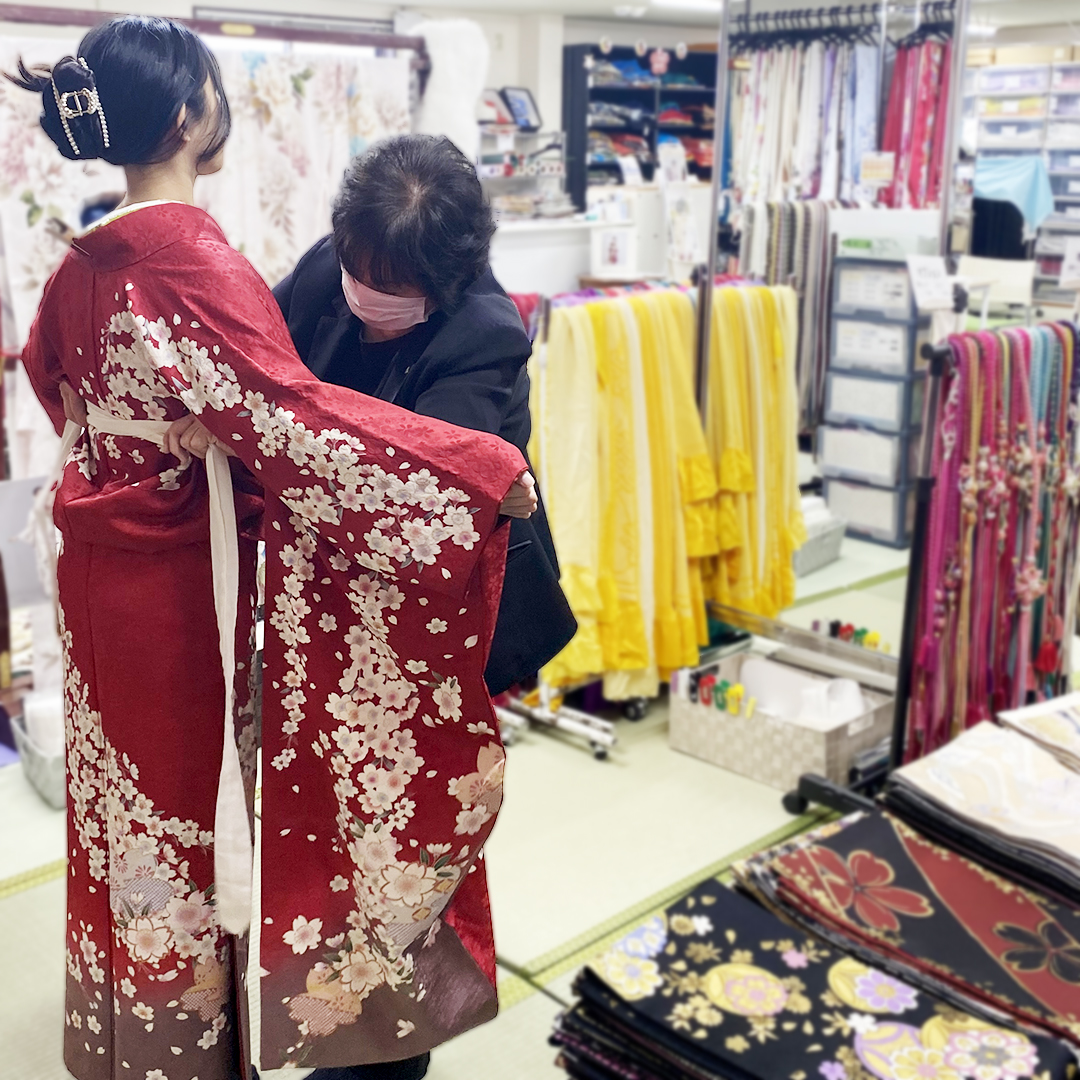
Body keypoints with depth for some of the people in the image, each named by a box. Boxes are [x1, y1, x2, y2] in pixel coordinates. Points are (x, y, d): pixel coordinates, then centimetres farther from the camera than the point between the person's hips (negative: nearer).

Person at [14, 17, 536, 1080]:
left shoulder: (81, 264, 3)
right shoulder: (196, 261, -22)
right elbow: (288, 412, -30)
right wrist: (484, 465, -29)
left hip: (100, 562, 8)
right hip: (180, 572, -7)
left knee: (130, 786, 21)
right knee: (192, 781, 9)